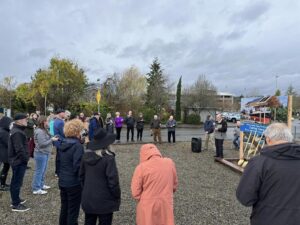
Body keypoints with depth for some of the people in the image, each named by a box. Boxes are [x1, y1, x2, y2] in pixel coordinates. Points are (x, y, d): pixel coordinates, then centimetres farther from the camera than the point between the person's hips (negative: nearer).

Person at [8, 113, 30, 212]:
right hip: (19, 161, -11)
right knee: (17, 182, -1)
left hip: (16, 160, 11)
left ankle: (15, 199, 36)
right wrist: (26, 159, -17)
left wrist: (25, 158, 14)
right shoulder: (17, 132, -23)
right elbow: (19, 149, -27)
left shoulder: (16, 130, 10)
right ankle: (16, 205, 10)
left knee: (15, 181, 21)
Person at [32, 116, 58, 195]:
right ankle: (36, 189, 9)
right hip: (41, 154, -10)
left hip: (45, 153, 10)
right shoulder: (40, 131, -22)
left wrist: (52, 138, 1)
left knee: (43, 170, 20)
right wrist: (52, 139, -18)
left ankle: (41, 184, 33)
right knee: (39, 171, -1)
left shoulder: (44, 130, 11)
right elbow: (42, 144, -25)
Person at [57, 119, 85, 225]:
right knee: (73, 212, 6)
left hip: (62, 182, 8)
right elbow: (78, 166, -23)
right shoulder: (77, 145, -20)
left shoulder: (62, 144, 4)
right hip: (74, 183, -7)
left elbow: (58, 162, 12)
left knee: (64, 209, 21)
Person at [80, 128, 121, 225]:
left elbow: (81, 175, 8)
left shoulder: (86, 155, -3)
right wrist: (117, 197, -5)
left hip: (87, 199, 6)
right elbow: (113, 180, -19)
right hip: (104, 201, -6)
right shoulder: (108, 158, -22)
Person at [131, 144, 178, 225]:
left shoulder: (141, 167, -16)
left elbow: (135, 192, -11)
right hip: (166, 205, 3)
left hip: (147, 207, -2)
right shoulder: (170, 163, -6)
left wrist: (144, 199, 8)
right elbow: (174, 185, 6)